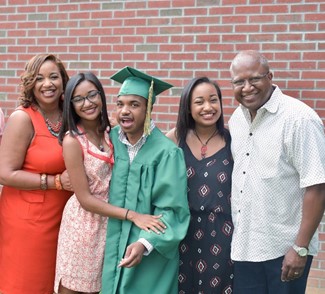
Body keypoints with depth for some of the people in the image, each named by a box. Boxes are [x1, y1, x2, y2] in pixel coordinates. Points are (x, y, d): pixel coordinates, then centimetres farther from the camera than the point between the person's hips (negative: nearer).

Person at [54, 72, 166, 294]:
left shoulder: (110, 132, 0)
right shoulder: (72, 141, -16)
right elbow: (85, 199, -17)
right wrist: (132, 215, -22)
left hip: (110, 221, 5)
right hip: (83, 223, -5)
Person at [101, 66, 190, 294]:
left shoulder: (166, 152, -17)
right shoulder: (111, 139, -3)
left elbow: (171, 210, -17)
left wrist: (145, 243, -27)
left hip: (152, 254, -4)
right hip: (113, 246, 4)